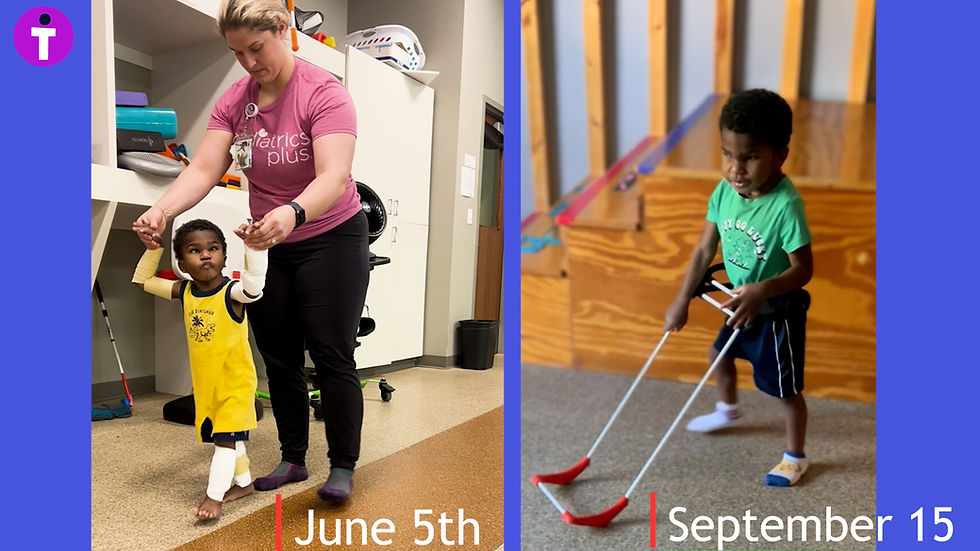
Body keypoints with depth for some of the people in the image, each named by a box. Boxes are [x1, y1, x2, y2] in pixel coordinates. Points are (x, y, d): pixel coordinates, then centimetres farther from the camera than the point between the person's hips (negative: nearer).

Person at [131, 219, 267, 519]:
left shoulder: (232, 291, -22)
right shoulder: (183, 292, -2)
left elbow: (254, 287, -45)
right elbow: (142, 280, 9)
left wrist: (253, 246, -55)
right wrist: (154, 246, -3)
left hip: (236, 381, -7)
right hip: (205, 383, 7)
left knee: (226, 436, -5)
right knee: (224, 434, 18)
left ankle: (214, 496, 4)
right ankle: (243, 483, 34)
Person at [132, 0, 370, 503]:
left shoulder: (324, 93, -18)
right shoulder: (233, 102, -1)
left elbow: (333, 178, -32)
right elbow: (203, 169, -11)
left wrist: (292, 214, -51)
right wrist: (162, 209, -30)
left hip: (331, 240, -6)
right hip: (268, 247, 6)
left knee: (332, 357, -4)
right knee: (279, 361, 11)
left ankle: (343, 468, 10)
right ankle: (293, 460, 26)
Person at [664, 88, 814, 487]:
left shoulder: (786, 205, -31)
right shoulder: (723, 192, -13)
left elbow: (803, 269, -25)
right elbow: (705, 250, -7)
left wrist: (762, 291, -41)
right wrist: (682, 302, -8)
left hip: (778, 310, -7)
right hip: (741, 301, 7)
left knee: (785, 388, 7)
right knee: (719, 353, 27)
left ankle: (795, 457, 31)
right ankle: (728, 410, 57)